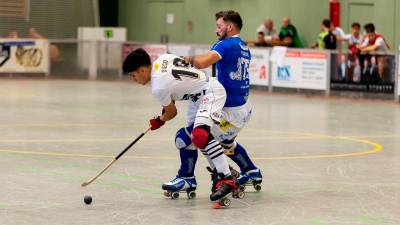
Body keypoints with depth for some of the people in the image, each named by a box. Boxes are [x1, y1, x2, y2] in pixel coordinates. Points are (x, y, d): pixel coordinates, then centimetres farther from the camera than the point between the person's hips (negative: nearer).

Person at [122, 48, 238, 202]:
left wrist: (159, 121, 17)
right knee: (185, 139, 14)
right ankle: (187, 179, 30)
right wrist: (167, 104, 20)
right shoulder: (162, 59, 0)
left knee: (200, 135, -30)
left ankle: (226, 179, -32)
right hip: (199, 96, 11)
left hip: (211, 93, -11)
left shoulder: (158, 88, -21)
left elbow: (172, 113, -5)